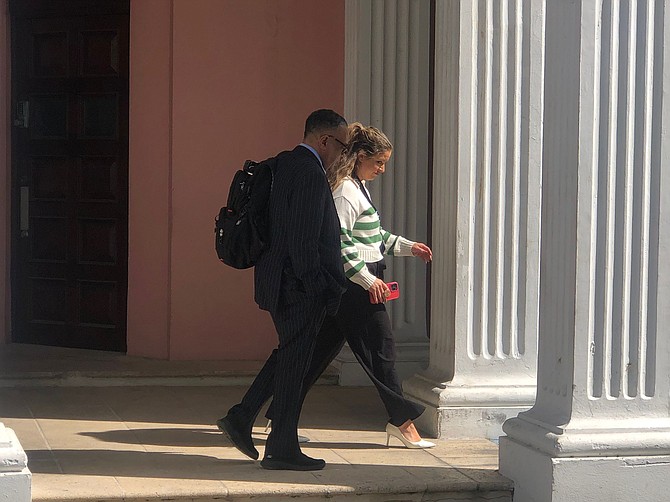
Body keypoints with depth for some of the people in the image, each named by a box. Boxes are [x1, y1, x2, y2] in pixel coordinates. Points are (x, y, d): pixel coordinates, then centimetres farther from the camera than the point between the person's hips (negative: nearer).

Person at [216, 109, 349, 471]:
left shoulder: (284, 164, 13)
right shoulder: (310, 173, -18)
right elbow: (303, 238, -23)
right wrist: (315, 286, -18)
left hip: (278, 279, 10)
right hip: (299, 287, -10)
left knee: (287, 356, 21)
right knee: (293, 362, 0)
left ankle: (240, 419, 21)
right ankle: (282, 449, 8)